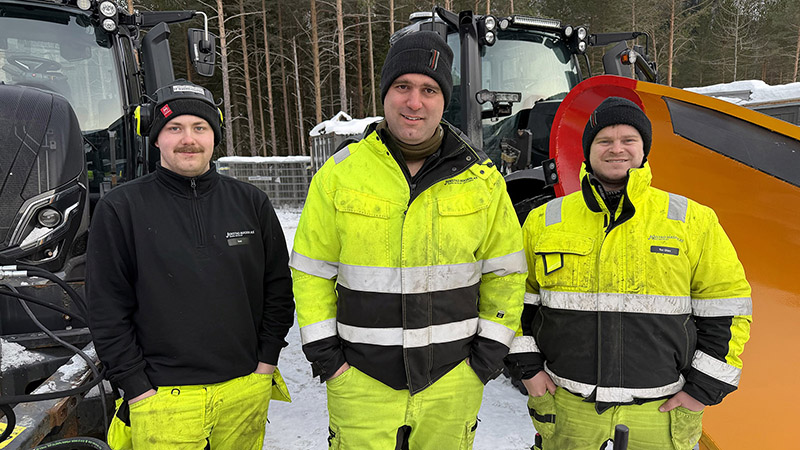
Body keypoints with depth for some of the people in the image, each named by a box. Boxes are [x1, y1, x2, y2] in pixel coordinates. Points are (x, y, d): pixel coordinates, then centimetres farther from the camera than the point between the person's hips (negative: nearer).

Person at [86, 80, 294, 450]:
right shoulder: (120, 209, -4)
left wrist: (266, 361, 2)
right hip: (163, 398, -2)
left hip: (247, 388, 3)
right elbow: (107, 311, -3)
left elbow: (278, 288, 6)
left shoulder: (251, 202, 2)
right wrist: (136, 387, -6)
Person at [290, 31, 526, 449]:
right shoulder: (339, 174, -5)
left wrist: (491, 350, 0)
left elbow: (505, 271, 4)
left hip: (452, 380, 1)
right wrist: (323, 353, -4)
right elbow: (312, 270, 0)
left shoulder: (482, 178, -3)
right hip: (360, 380, -1)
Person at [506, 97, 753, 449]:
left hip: (660, 411, 0)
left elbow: (727, 306, 2)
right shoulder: (544, 221, 1)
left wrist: (704, 388, -2)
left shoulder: (693, 222, -1)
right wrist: (528, 366, 2)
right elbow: (515, 298, 8)